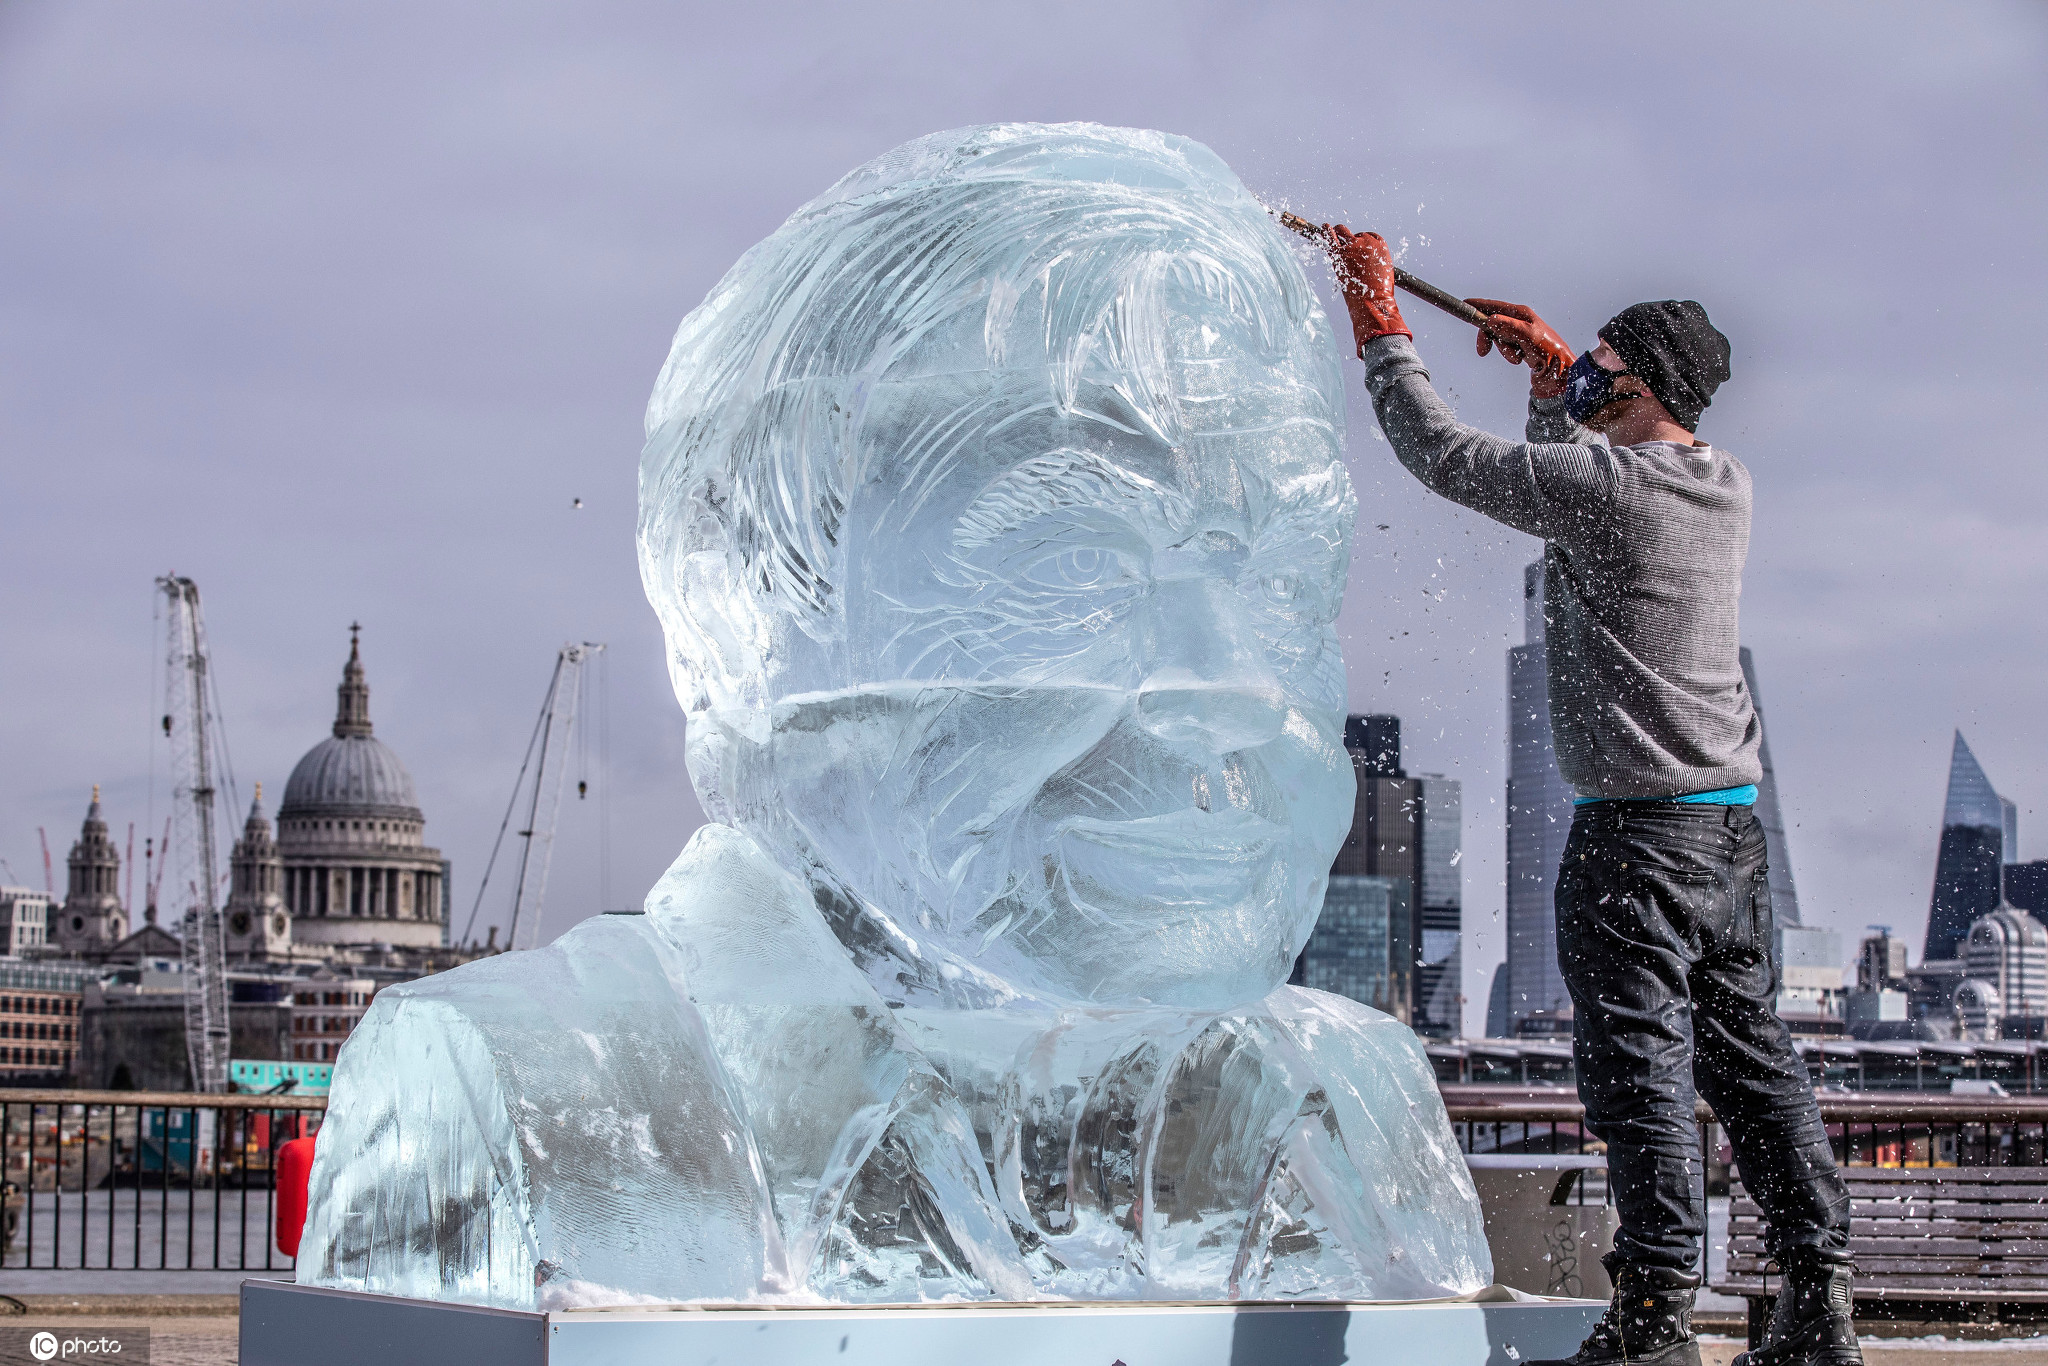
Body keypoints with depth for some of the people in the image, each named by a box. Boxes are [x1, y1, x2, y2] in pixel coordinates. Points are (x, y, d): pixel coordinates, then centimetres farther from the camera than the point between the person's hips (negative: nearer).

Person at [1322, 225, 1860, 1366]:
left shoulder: (1602, 488, -15)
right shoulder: (1727, 485, 8)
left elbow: (1445, 453, -7)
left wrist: (1382, 325, 3)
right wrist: (1554, 381, 25)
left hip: (1636, 827, -8)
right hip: (1734, 818, 8)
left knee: (1641, 1062, -6)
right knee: (1753, 1056, 11)